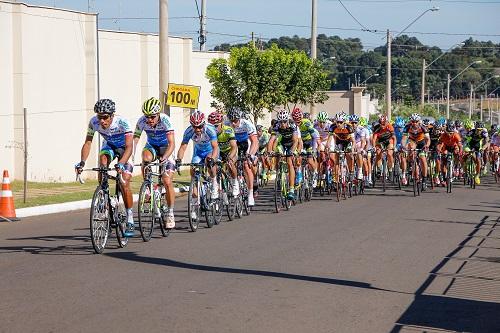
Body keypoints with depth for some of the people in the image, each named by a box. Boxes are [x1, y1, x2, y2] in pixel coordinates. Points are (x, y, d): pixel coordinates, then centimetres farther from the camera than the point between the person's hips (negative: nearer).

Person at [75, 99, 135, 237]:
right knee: (102, 160, -29)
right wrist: (82, 162, -35)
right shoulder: (94, 122, -25)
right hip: (109, 146, 4)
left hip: (124, 148, -4)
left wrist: (121, 163, -58)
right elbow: (87, 143, -20)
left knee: (124, 183, -16)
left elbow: (129, 146, -42)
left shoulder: (122, 122, -36)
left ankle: (130, 220, -4)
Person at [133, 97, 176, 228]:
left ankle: (170, 213, 1)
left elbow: (172, 144, -37)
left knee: (167, 182, -11)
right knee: (146, 157, -34)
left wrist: (164, 158, -52)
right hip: (151, 146, 2)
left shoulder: (165, 120, -31)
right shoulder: (142, 121, -23)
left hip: (165, 147, -2)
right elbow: (134, 140, -24)